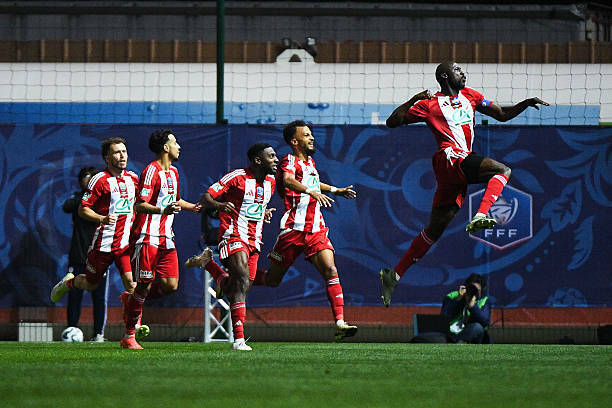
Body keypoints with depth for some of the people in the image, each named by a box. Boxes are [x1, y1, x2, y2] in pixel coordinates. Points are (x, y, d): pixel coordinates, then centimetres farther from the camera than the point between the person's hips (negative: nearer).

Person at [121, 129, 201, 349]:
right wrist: (163, 210, -34)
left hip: (166, 237, 8)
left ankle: (131, 299, 23)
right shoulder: (151, 171, -11)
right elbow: (140, 205, -19)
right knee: (144, 286, -6)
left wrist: (194, 207, 27)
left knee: (170, 285, -3)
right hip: (147, 237, -8)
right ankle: (129, 336, 4)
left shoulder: (173, 172, 17)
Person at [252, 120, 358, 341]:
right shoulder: (289, 161, -7)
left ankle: (340, 323, -21)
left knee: (330, 271, -14)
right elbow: (288, 180, -32)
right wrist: (312, 191, -46)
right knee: (272, 279, 5)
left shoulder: (310, 161, 19)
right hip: (294, 229, -6)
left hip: (316, 229, 6)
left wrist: (336, 190, 45)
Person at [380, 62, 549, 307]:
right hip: (450, 157, -7)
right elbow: (392, 122, 5)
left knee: (435, 229, 7)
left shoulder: (468, 96, 25)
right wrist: (413, 101, -8)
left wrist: (526, 103, 11)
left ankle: (394, 276, 9)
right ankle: (479, 217, -39)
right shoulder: (430, 104, 6)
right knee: (502, 170, -23)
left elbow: (502, 114, 27)